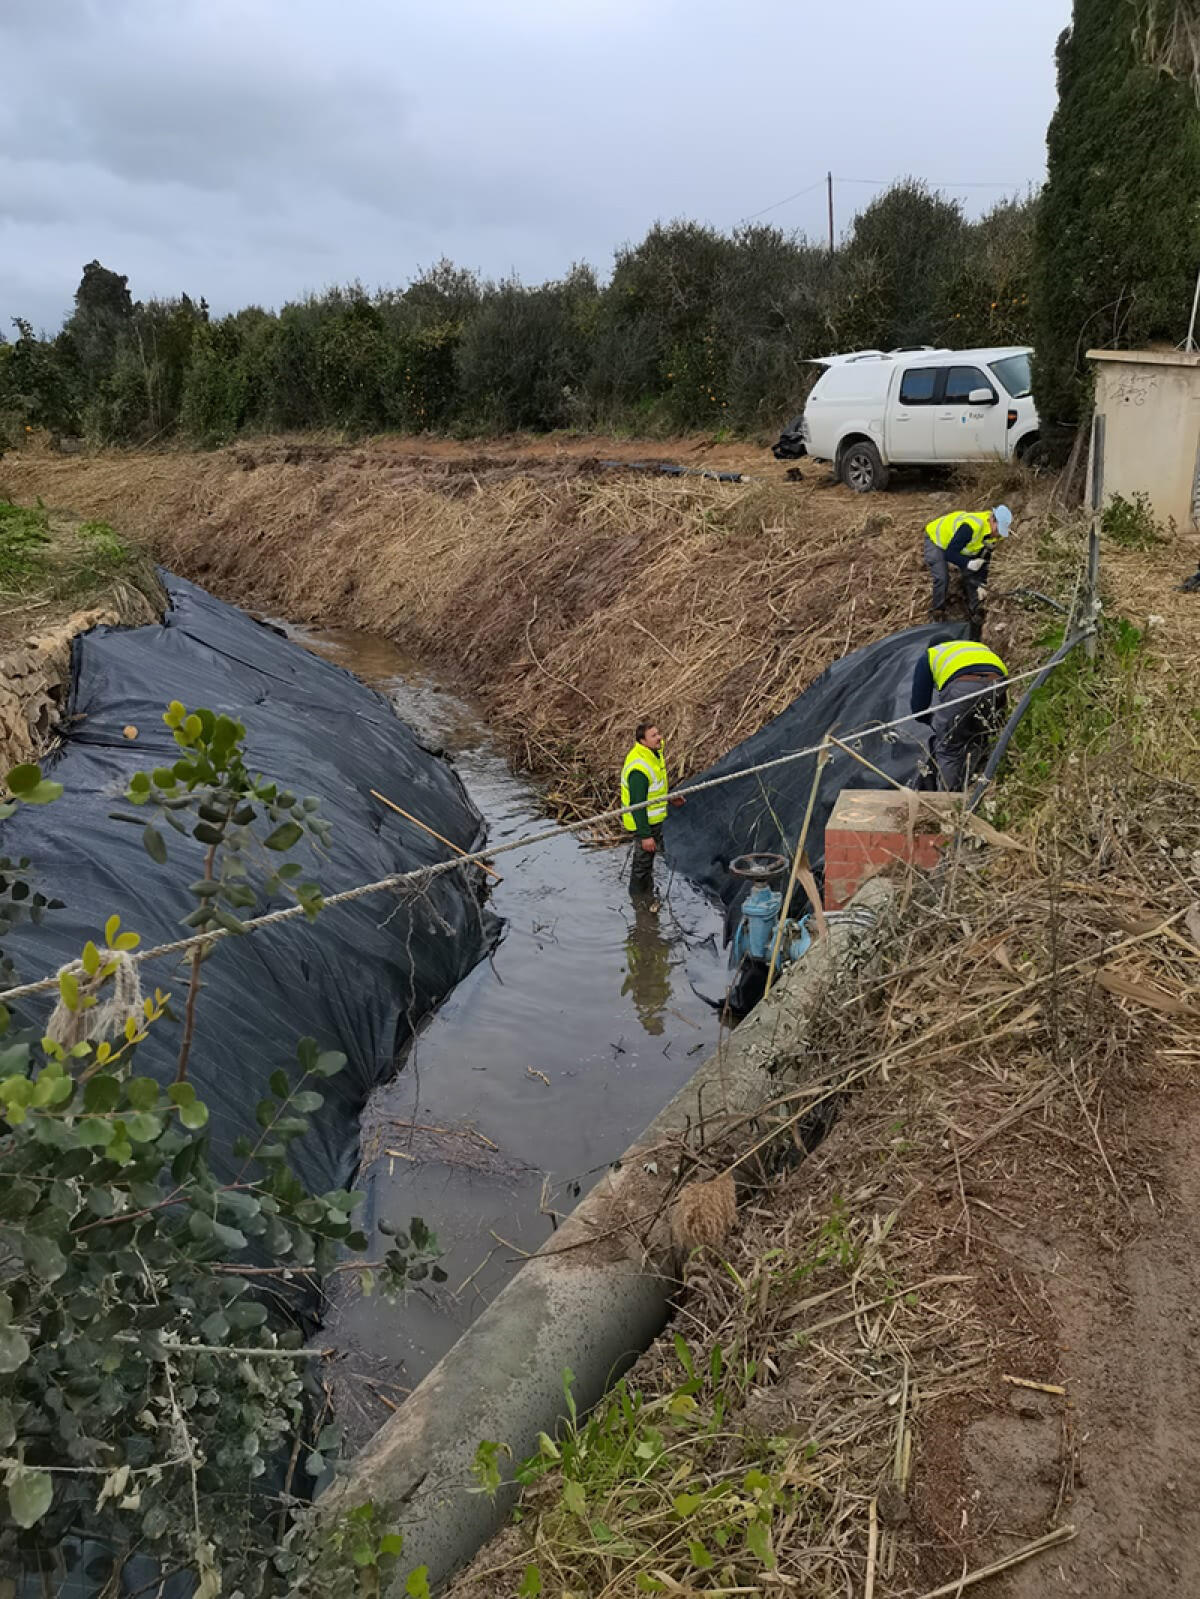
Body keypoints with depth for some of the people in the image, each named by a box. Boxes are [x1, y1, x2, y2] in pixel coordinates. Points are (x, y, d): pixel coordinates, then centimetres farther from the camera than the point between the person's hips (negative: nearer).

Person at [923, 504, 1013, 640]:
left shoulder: (994, 532, -16)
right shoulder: (971, 527, -43)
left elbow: (984, 559, -4)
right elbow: (949, 554, -38)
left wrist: (982, 584, -10)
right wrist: (968, 563, -49)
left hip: (959, 548, 8)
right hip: (936, 540, -8)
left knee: (974, 582, -1)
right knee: (942, 579, -24)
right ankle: (936, 619, -7)